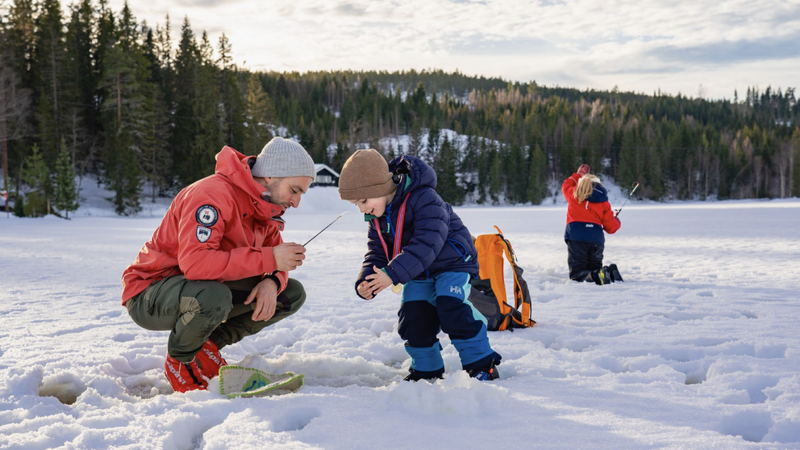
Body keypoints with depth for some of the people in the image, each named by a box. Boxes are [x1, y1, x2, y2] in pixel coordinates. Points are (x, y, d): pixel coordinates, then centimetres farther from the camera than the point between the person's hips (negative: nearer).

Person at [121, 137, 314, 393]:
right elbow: (194, 262, -40)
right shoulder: (214, 195, -27)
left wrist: (271, 282, -20)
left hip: (209, 287, 8)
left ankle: (208, 346, 3)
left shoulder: (264, 207, 2)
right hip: (149, 295, -8)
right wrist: (268, 259, -36)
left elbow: (274, 255, 6)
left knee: (293, 293, -1)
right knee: (213, 295, -41)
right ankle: (180, 362, -9)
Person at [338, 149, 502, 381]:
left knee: (451, 306, -24)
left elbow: (427, 243, -37)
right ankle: (427, 367, 13)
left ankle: (480, 362, -9)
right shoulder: (377, 218, -2)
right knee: (413, 315, -6)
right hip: (419, 273, 7)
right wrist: (366, 281, -20)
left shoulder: (423, 199, -29)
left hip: (452, 261, -7)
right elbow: (376, 254, 1)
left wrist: (393, 273, -42)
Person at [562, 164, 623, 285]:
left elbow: (566, 186, 35)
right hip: (596, 239, 2)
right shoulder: (603, 202, 10)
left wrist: (578, 175, 49)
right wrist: (617, 221, 32)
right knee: (595, 268, 20)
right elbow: (611, 227, 8)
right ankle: (610, 273, -14)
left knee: (576, 273, -2)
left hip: (576, 237, -2)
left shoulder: (573, 194, 9)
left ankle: (596, 277, -34)